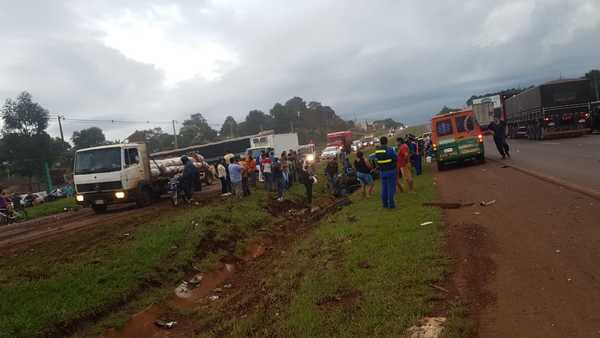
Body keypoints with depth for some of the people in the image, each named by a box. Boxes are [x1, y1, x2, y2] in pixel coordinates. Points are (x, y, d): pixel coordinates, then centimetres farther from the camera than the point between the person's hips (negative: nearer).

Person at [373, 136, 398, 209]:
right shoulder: (389, 149, -16)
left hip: (382, 172, 5)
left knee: (384, 188, 11)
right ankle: (391, 204, 0)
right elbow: (395, 158, -10)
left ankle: (385, 204, 17)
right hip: (391, 170, -5)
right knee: (391, 188, 0)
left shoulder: (377, 150, 1)